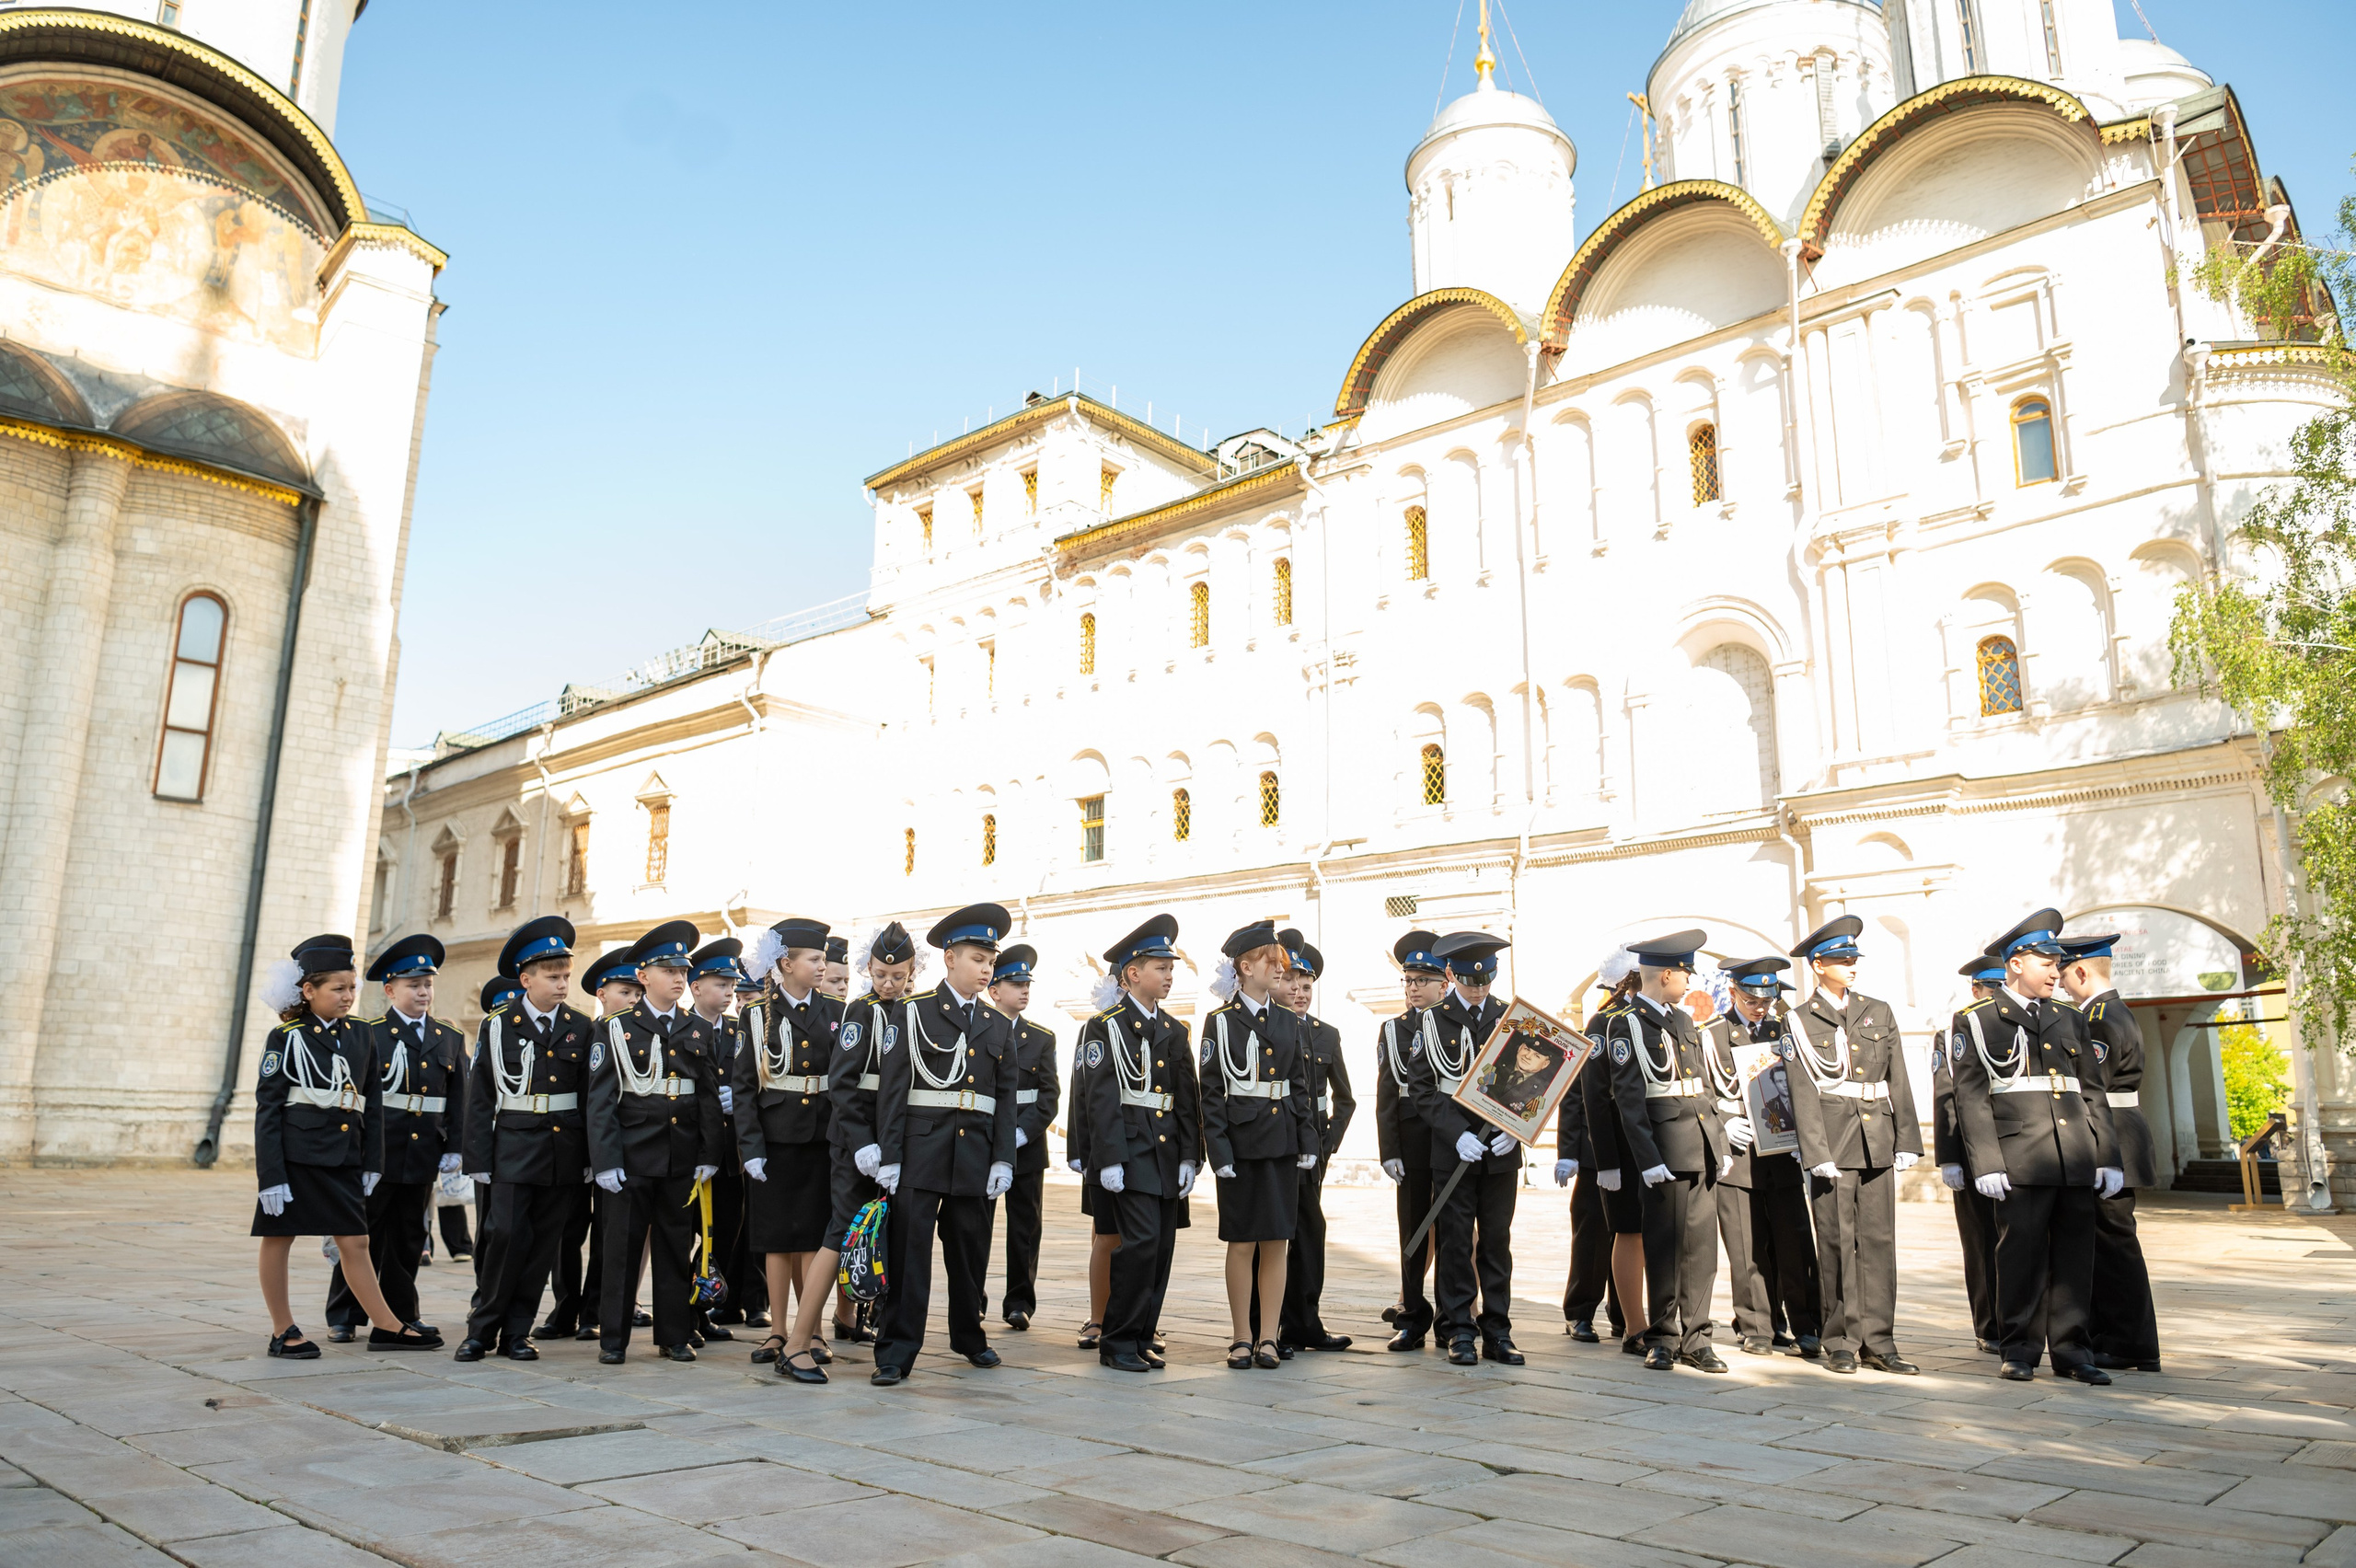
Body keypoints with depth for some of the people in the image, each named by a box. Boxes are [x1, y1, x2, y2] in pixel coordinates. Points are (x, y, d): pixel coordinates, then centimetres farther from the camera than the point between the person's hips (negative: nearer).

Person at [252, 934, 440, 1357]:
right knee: (278, 1238, 7)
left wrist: (372, 1163, 9)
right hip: (293, 1152, -4)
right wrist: (270, 1174, -11)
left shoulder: (361, 1036, 10)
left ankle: (385, 1326, 9)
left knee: (355, 1241, 5)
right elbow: (267, 1108, -5)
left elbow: (373, 1103, 13)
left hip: (343, 1155, 4)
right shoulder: (287, 1037, -3)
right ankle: (283, 1331, 19)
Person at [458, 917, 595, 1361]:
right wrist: (479, 1161, -3)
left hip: (565, 1154, 3)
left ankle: (517, 1332, 17)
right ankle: (482, 1329, 8)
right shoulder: (497, 1026, 1)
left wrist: (592, 1158, 3)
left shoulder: (580, 1029, 7)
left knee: (543, 1245, 6)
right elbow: (479, 1098, 1)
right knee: (505, 1236, -9)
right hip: (514, 1150, -2)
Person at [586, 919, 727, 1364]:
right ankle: (613, 1338, 14)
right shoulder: (617, 1030, 1)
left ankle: (675, 1335, 18)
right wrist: (605, 1160, -9)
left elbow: (711, 1097, 8)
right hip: (632, 1156, -2)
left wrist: (709, 1156, 1)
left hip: (683, 1158, 2)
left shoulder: (701, 1033, 9)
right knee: (623, 1247, 3)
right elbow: (601, 1100, -2)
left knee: (677, 1247, 9)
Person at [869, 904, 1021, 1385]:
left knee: (971, 1251, 13)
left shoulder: (999, 1026, 13)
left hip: (977, 1156, 4)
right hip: (921, 1151, -4)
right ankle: (896, 1353, 2)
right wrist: (889, 1158, -10)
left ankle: (969, 1335, 32)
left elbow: (1006, 1099, 11)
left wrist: (1003, 1160, 2)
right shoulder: (914, 1013, 0)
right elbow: (892, 1089, -4)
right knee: (909, 1250, -5)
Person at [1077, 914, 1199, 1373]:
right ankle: (1117, 1341, 0)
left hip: (1167, 1152, 6)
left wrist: (1189, 1157, 5)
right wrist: (1108, 1159, -15)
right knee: (1142, 1240, -13)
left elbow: (1188, 1099, 13)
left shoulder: (1175, 1031, 15)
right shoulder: (1106, 1027, -3)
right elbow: (1101, 1098, -9)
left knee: (1162, 1247, 6)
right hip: (1129, 1150, -6)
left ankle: (1142, 1339, 18)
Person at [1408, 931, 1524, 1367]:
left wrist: (1515, 1129, -7)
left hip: (1501, 1150, 2)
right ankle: (1458, 1333, 12)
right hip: (1452, 1150, -2)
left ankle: (1498, 1333, 16)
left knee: (1497, 1241, 7)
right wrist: (1457, 1135, -14)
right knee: (1455, 1242, 2)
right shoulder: (1432, 1022, -1)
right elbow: (1422, 1089, -3)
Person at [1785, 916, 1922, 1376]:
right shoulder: (1802, 1021, 0)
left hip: (1877, 1143, 4)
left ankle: (1877, 1341, 12)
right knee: (1838, 1244, 1)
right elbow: (1804, 1094, -5)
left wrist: (1907, 1140, 5)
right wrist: (1818, 1154, -12)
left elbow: (1898, 1081, 12)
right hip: (1833, 1142, -4)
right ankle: (1842, 1342, 10)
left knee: (1878, 1241, 5)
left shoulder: (1878, 1012, 12)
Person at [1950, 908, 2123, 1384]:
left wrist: (2108, 1158, 9)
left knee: (2075, 1255, 7)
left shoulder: (2069, 1020, 18)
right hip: (2021, 1162, -5)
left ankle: (2070, 1349, 17)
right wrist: (1986, 1164, -11)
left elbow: (2093, 1092, 17)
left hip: (2078, 1161, 5)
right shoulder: (1976, 1022, 2)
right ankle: (2019, 1349, 9)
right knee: (2021, 1254, -2)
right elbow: (1971, 1098, -3)